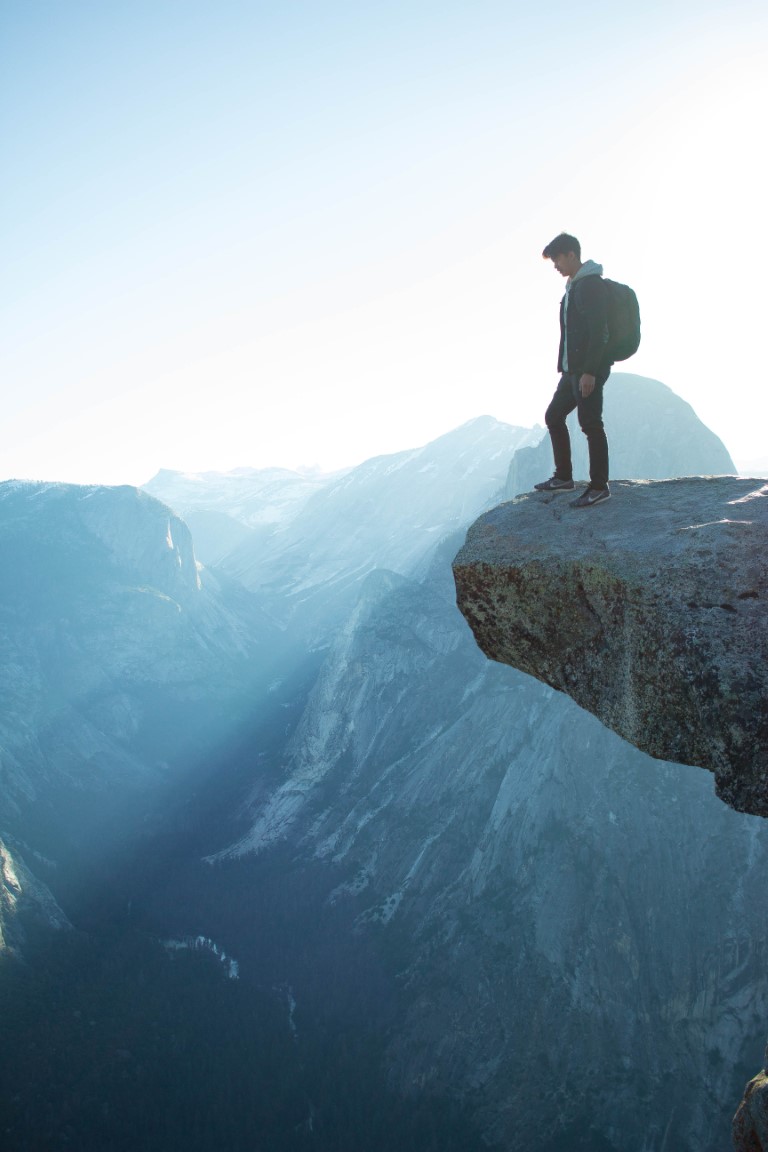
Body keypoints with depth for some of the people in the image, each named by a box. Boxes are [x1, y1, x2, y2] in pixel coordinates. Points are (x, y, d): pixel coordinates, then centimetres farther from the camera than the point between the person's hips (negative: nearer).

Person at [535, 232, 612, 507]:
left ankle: (599, 487, 1)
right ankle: (563, 477, 23)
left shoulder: (591, 285, -12)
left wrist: (590, 371, -24)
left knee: (591, 424, -7)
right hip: (572, 370, 10)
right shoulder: (573, 286, 18)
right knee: (554, 416, 14)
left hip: (589, 370, -10)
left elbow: (598, 331, -20)